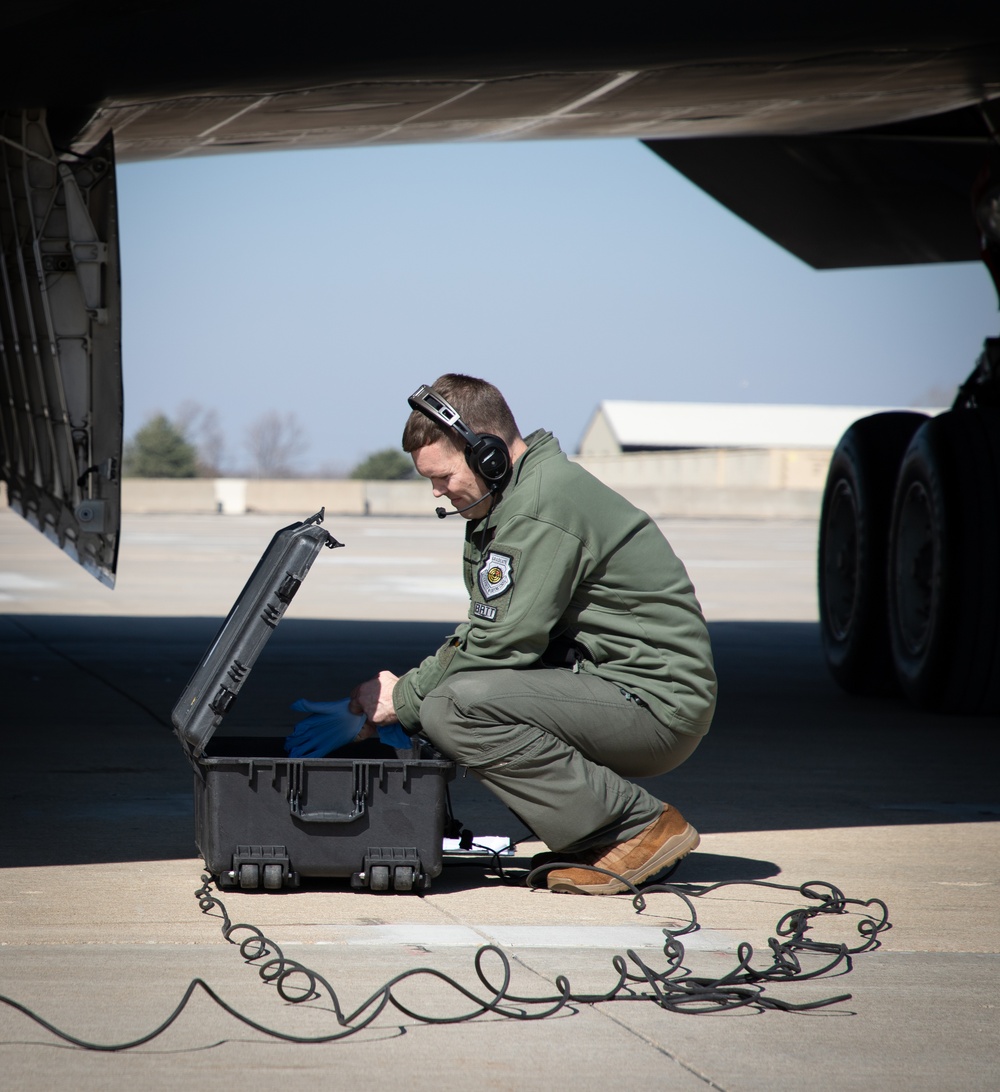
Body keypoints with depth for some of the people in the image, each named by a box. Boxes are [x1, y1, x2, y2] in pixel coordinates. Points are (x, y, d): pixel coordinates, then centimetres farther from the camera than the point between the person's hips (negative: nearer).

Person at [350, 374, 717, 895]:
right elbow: (483, 633, 17)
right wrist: (404, 686, 3)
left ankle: (640, 826, -15)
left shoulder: (544, 502, -17)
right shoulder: (504, 503, 15)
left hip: (655, 702, -10)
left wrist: (404, 699, -8)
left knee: (454, 707, -24)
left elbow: (505, 643, -20)